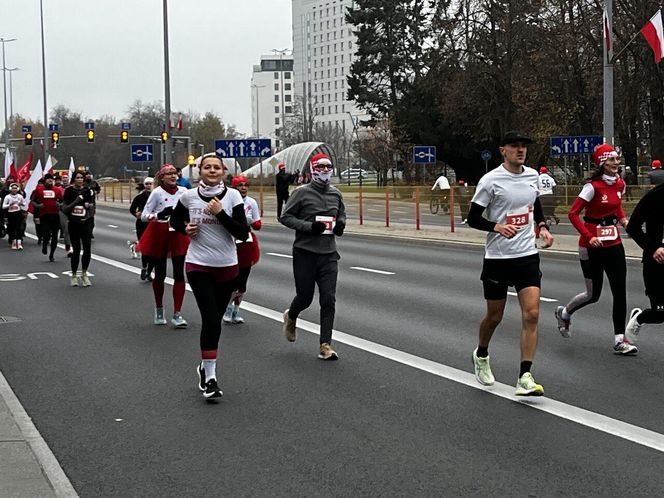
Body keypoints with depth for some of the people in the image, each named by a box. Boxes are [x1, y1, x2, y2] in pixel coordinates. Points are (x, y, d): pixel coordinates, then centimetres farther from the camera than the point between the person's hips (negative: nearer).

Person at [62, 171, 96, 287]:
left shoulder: (88, 191, 4)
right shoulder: (69, 191, -1)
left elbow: (92, 209, 8)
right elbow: (65, 209, -6)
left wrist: (87, 217, -10)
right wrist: (77, 201, -17)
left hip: (86, 224, 1)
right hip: (73, 224, -1)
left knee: (87, 250, -5)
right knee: (76, 250, 2)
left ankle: (84, 274, 14)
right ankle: (74, 276, 17)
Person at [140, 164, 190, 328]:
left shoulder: (183, 191, -1)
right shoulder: (157, 192, -9)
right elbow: (144, 215, -10)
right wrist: (156, 216, -27)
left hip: (178, 234, 2)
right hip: (159, 234, -2)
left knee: (179, 274, -7)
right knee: (160, 274, 8)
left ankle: (177, 314, -4)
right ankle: (159, 310, 28)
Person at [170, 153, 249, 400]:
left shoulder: (232, 196, -5)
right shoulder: (188, 196, -2)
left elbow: (243, 233, -10)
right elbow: (175, 219, 18)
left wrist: (220, 213, -19)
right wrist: (185, 229, -3)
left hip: (227, 266, 2)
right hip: (199, 265, -2)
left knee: (214, 320, 12)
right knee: (211, 320, -14)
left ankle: (205, 367, 34)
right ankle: (210, 378, -8)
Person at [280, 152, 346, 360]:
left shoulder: (336, 194, 9)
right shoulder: (303, 193, -6)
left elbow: (341, 214, 26)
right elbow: (285, 217, -6)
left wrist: (340, 224, 3)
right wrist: (309, 226, -17)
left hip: (328, 254, 4)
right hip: (305, 252, -4)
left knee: (328, 299, -4)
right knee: (305, 297, 5)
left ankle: (325, 345, 0)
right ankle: (290, 317, 41)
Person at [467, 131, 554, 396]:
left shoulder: (532, 175, 6)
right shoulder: (491, 180, -10)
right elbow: (473, 218, -8)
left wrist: (542, 227, 9)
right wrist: (498, 227, -24)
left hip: (527, 256, 4)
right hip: (497, 258, -3)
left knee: (531, 314, -10)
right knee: (494, 316, 9)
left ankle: (525, 378, -8)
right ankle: (481, 355, 40)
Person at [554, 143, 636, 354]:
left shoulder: (620, 184, 4)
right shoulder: (593, 186, -16)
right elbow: (573, 213, -16)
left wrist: (623, 219, 3)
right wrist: (589, 237, -23)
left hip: (613, 242, 6)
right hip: (592, 245, -6)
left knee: (620, 291, -2)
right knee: (593, 294, 4)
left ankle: (619, 340, 2)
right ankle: (564, 313, 34)